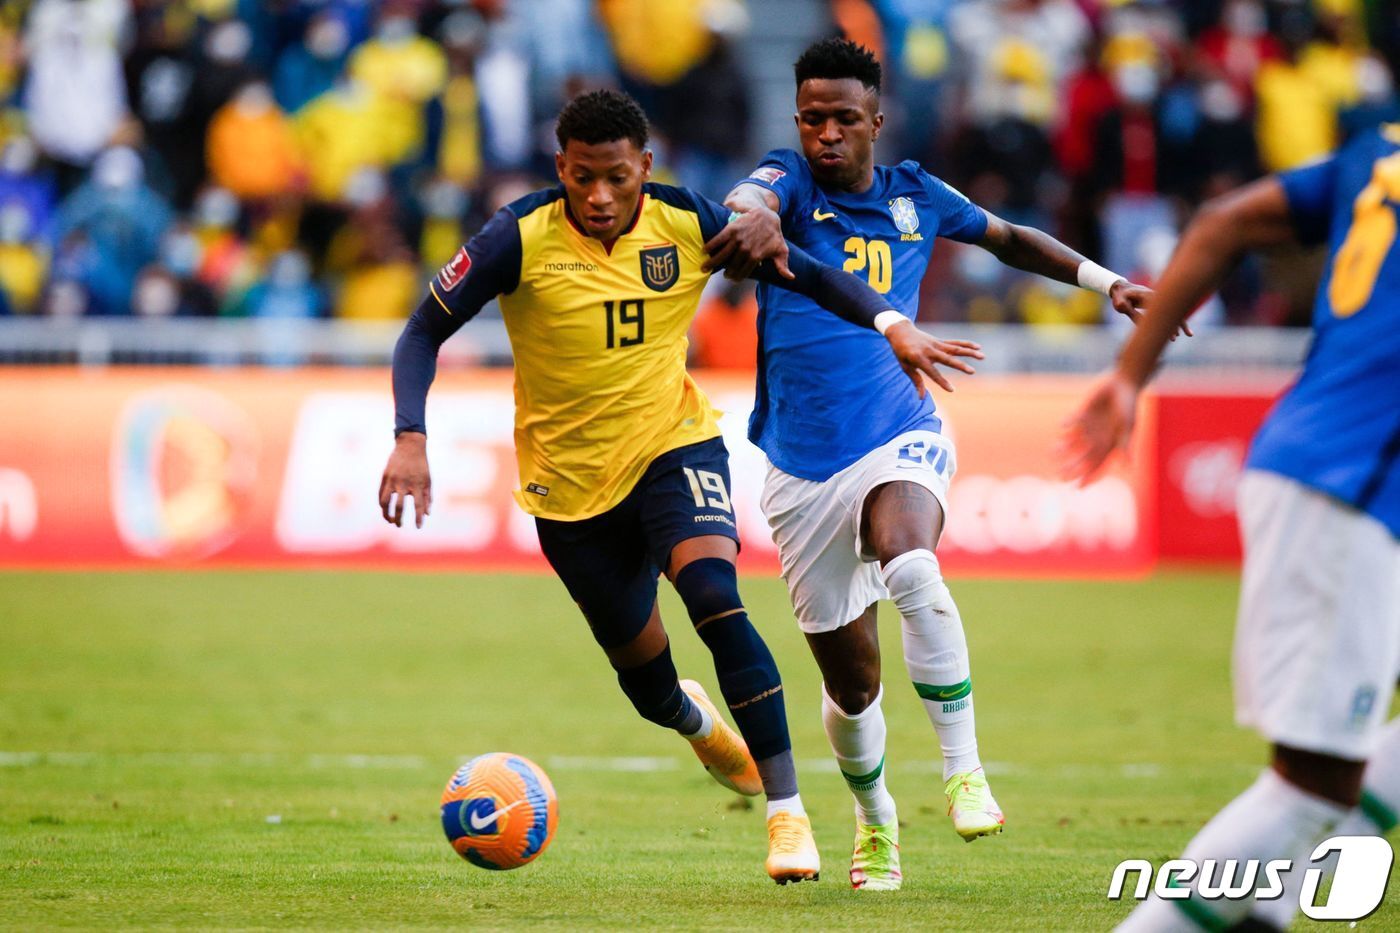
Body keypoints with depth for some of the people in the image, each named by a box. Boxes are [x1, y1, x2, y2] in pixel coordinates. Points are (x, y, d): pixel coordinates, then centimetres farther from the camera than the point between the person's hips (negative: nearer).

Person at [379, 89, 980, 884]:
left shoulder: (688, 223, -11)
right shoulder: (520, 239, -16)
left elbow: (807, 273, 0)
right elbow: (426, 332, -11)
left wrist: (889, 325, -16)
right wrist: (411, 440, -25)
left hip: (675, 445, -1)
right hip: (570, 479, 1)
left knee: (714, 600, -28)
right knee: (642, 670, 11)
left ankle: (788, 813, -25)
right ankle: (696, 721, 52)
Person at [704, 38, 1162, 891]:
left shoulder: (915, 197, 6)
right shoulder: (790, 180, -2)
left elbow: (1008, 239, 25)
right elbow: (750, 202, -27)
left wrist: (1106, 282, 17)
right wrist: (757, 221, -51)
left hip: (898, 442, 0)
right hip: (802, 468, 0)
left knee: (911, 567, -35)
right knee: (851, 681, 7)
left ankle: (964, 770, -26)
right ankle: (874, 820, 36)